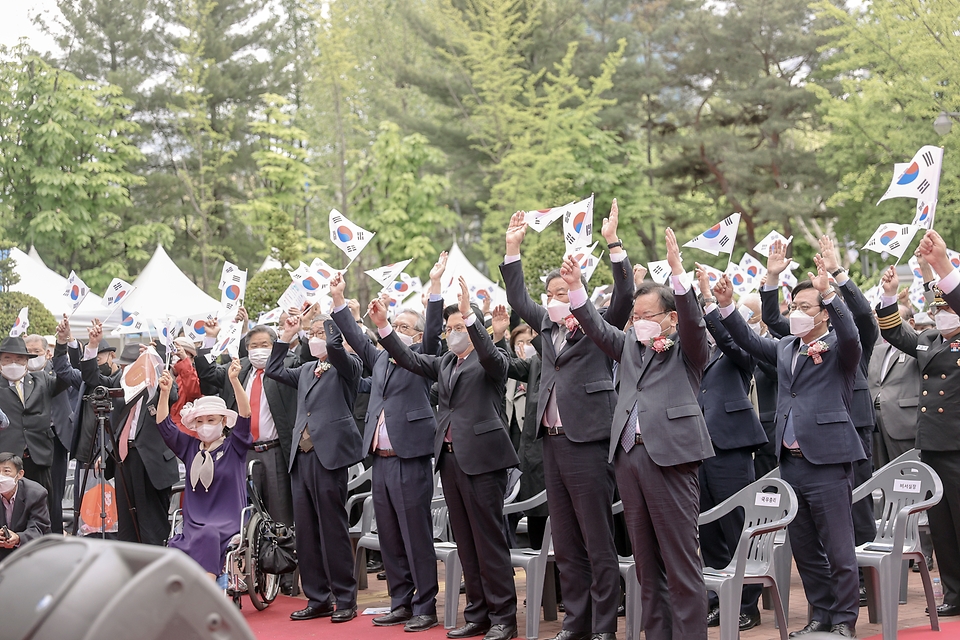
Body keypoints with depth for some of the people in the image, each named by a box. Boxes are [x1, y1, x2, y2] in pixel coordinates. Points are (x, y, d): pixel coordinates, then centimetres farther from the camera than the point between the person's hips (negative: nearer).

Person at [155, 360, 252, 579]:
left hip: (226, 526, -3)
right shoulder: (190, 446, 15)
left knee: (207, 535, -37)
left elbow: (244, 415, -11)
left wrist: (234, 381, -24)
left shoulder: (233, 447, 5)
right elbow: (164, 425, 8)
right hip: (193, 525, 3)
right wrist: (165, 392, -7)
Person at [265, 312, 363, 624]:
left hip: (329, 454, -7)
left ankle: (345, 600, 2)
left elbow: (334, 344, -18)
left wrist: (332, 314, -5)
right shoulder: (307, 370, 21)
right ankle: (318, 599, 14)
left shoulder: (348, 365, 1)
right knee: (306, 530, 7)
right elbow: (274, 370, 20)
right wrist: (286, 336, 16)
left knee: (333, 528, -6)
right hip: (301, 457, 7)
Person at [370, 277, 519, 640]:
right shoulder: (444, 363, 19)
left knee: (489, 540, -5)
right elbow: (409, 359, 12)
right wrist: (383, 325, 1)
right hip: (450, 457, 7)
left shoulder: (490, 361, -1)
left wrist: (469, 313, -32)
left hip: (481, 457, -7)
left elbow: (489, 354, -22)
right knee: (465, 543, 9)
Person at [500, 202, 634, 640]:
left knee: (598, 544, -3)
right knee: (565, 545, 11)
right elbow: (518, 300, 25)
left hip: (587, 442, -7)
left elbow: (625, 294, -14)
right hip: (552, 441, 7)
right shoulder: (549, 325, 16)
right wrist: (513, 248, 20)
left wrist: (613, 243, -18)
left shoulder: (600, 326, 0)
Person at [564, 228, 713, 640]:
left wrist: (677, 271, -22)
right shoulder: (630, 346, 20)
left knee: (681, 562, -5)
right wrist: (576, 287, 0)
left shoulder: (687, 351, 4)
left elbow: (693, 320, -12)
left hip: (670, 457, -6)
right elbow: (596, 327, 14)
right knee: (647, 564, 10)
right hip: (629, 456, 6)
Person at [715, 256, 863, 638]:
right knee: (804, 549, 13)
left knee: (839, 549, -3)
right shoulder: (786, 348, 16)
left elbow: (850, 334, -23)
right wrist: (726, 306, 5)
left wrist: (828, 293, -33)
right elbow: (750, 341, 19)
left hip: (827, 462, -7)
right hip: (791, 461, 7)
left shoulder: (839, 349, -3)